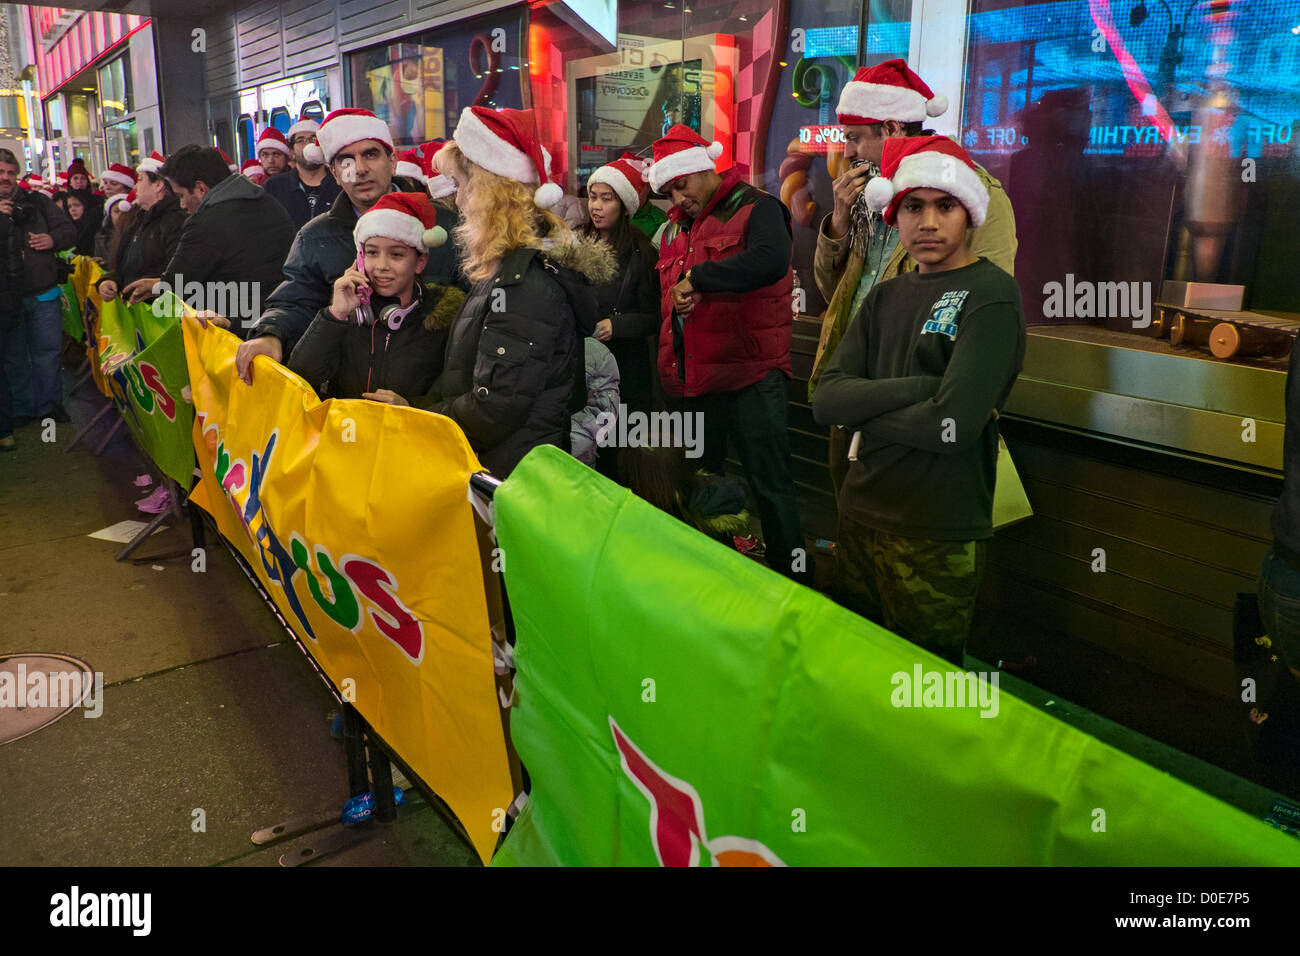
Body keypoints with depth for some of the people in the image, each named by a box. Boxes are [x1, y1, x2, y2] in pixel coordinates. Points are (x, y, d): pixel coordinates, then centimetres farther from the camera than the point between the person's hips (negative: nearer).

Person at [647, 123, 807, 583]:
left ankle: (792, 573, 11)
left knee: (770, 482, -2)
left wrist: (697, 278, -24)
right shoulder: (676, 228, 16)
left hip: (751, 377, -7)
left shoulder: (756, 208, -7)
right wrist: (669, 365, 15)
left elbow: (771, 260, -30)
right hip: (694, 381, 8)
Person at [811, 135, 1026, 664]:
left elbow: (956, 423, -22)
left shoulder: (991, 294, -10)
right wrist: (921, 387, -18)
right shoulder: (886, 296, 9)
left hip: (938, 539, -6)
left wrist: (865, 412, -7)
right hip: (860, 516, 6)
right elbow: (826, 399, -3)